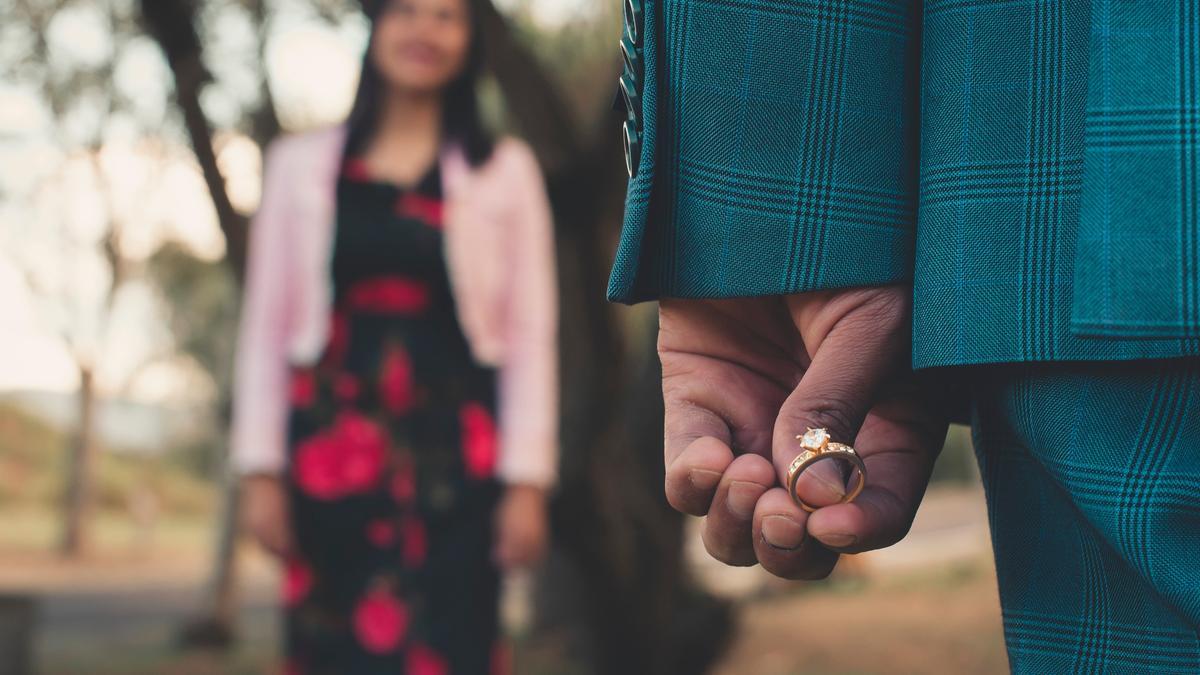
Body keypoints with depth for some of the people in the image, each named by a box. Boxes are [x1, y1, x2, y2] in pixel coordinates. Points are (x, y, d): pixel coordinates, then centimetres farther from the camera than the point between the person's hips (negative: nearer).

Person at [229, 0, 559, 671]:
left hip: (454, 455, -1)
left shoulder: (505, 170, 6)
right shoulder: (301, 164, 9)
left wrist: (527, 481, -4)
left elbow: (531, 333, 2)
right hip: (333, 449, 1)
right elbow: (267, 324, 8)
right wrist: (261, 469, 2)